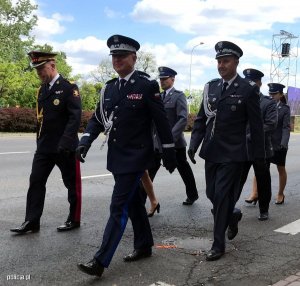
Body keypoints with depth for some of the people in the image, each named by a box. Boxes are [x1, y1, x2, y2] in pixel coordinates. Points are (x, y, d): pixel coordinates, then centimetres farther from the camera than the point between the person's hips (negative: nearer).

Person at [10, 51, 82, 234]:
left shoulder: (69, 87, -11)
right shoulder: (42, 89, 11)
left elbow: (75, 117, -18)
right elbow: (41, 117, 16)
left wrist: (65, 144, -25)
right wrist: (40, 142, 14)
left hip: (65, 148, -7)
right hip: (44, 147, 7)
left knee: (72, 184, 7)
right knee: (36, 182, 4)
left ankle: (74, 220, 21)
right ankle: (32, 222, 11)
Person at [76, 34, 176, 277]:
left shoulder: (147, 86, -8)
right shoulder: (109, 88, 9)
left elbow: (161, 121, -7)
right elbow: (98, 118, 11)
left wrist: (169, 154, -5)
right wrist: (86, 141, -6)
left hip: (135, 157, -7)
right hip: (116, 156, 7)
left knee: (119, 207, -8)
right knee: (133, 203, 17)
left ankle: (101, 261, -6)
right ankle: (144, 245, 32)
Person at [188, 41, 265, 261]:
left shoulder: (248, 90, -6)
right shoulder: (211, 87, 8)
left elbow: (256, 126, -4)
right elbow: (201, 119, 10)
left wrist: (260, 156, -2)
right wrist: (194, 144, 0)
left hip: (232, 154, -5)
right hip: (211, 152, 5)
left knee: (222, 195, -5)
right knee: (212, 194, 14)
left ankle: (219, 244, 8)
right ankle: (232, 216, 44)